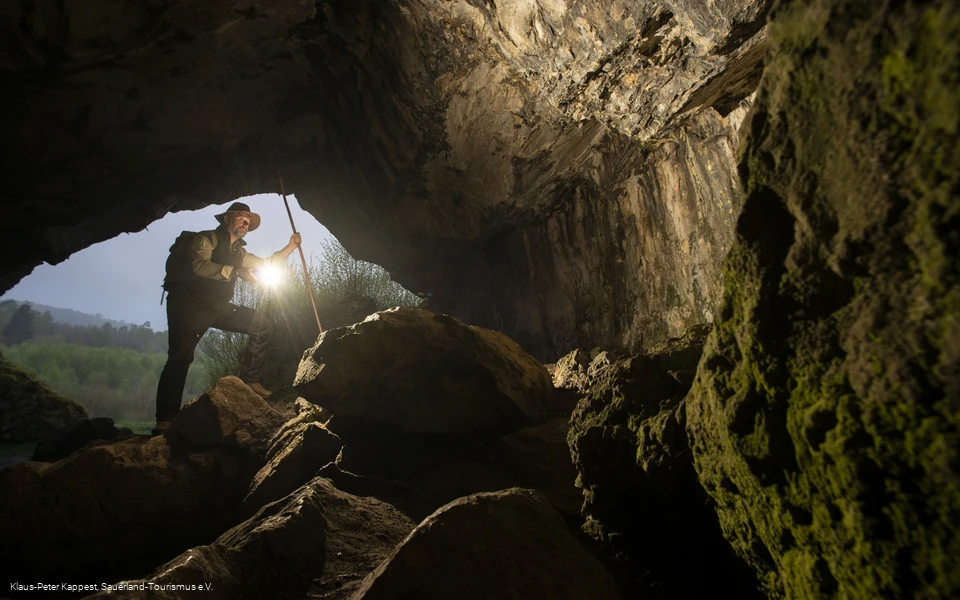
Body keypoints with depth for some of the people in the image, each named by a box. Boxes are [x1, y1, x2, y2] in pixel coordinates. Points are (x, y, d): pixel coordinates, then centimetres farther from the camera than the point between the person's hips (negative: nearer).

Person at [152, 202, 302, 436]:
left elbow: (267, 264, 22)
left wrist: (290, 246, 13)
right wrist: (237, 271, -26)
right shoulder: (206, 239, -5)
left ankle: (250, 380, 0)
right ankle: (165, 419, -20)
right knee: (181, 356, -20)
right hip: (188, 304, -7)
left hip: (217, 308, 8)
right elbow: (199, 265, -24)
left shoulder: (239, 252, 17)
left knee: (261, 324, 0)